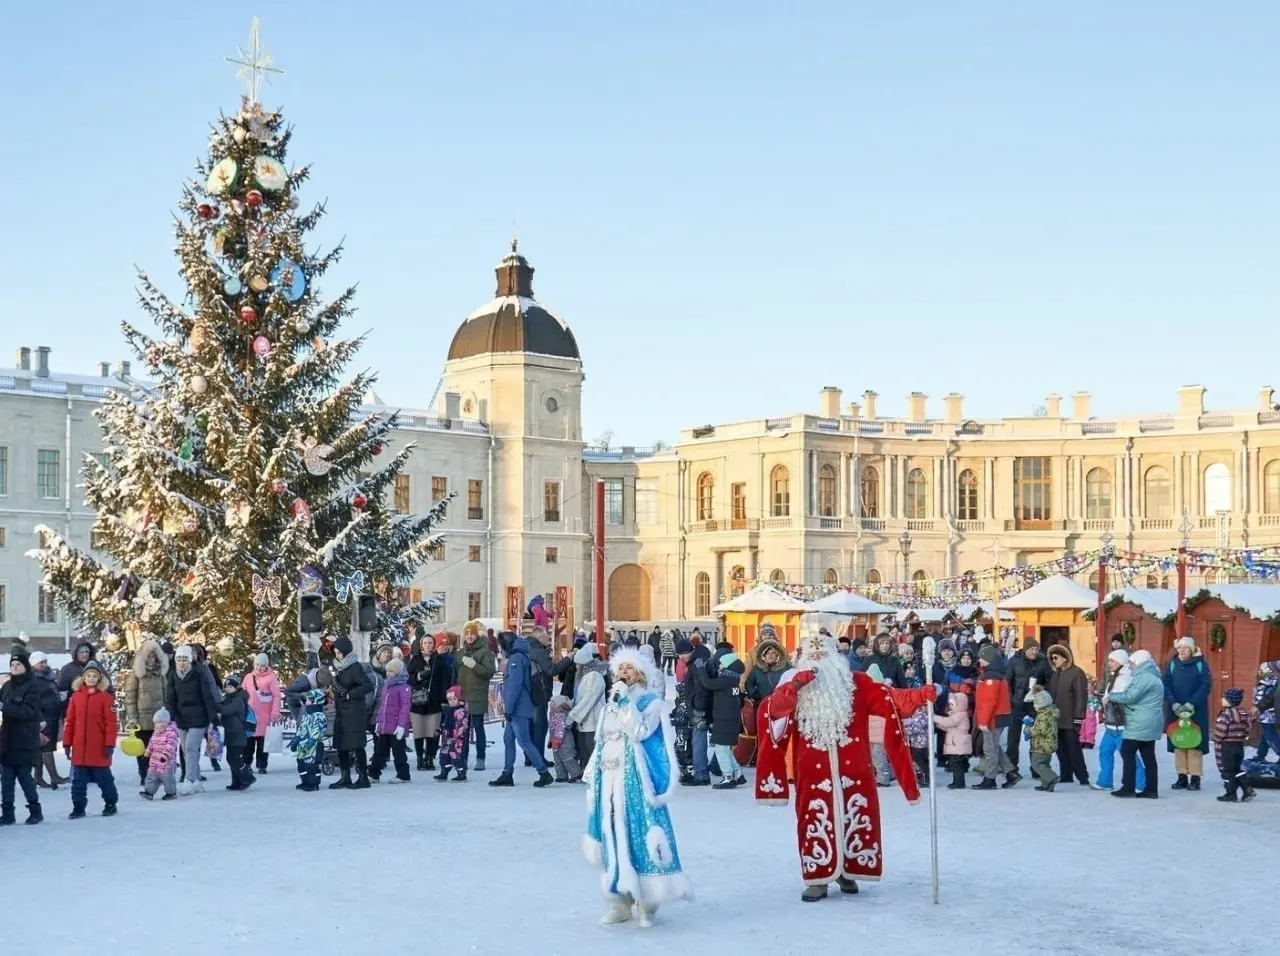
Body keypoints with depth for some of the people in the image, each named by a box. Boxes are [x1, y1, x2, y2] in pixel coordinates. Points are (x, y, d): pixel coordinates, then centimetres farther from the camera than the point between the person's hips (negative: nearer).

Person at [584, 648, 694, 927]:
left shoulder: (651, 702, -1)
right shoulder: (610, 705, 16)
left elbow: (640, 732, -18)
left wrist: (624, 702, -15)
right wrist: (591, 780, 15)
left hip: (636, 780, -5)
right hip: (610, 781, 6)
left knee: (638, 835, -8)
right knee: (613, 838, 4)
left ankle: (647, 901, -2)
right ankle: (619, 901, 9)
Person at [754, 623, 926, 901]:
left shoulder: (854, 682, 1)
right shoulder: (795, 687, 0)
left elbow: (890, 702, -6)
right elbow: (773, 710, -16)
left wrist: (920, 695, -21)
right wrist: (794, 686, -32)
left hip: (853, 770, 1)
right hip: (813, 772, -1)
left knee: (857, 818, 9)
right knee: (815, 821, 0)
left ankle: (848, 871, 28)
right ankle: (818, 879, 13)